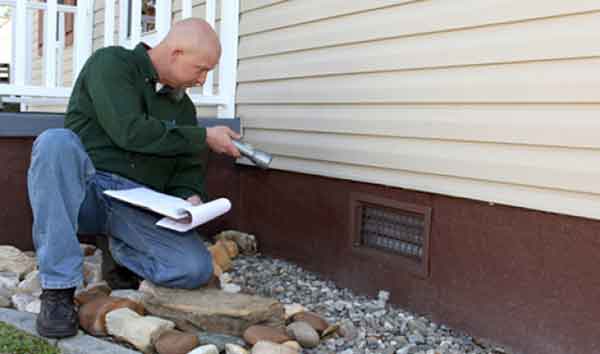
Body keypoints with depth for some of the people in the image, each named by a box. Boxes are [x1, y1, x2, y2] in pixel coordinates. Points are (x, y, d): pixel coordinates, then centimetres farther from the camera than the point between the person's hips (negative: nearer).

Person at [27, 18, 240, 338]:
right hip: (82, 191, -3)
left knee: (197, 269, -22)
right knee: (56, 141, -36)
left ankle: (122, 251, 11)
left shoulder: (183, 106, 15)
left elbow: (188, 167, 14)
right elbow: (129, 131, -18)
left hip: (139, 206, 3)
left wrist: (190, 197, -10)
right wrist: (204, 137, -11)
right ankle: (58, 288, -27)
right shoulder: (111, 62, -4)